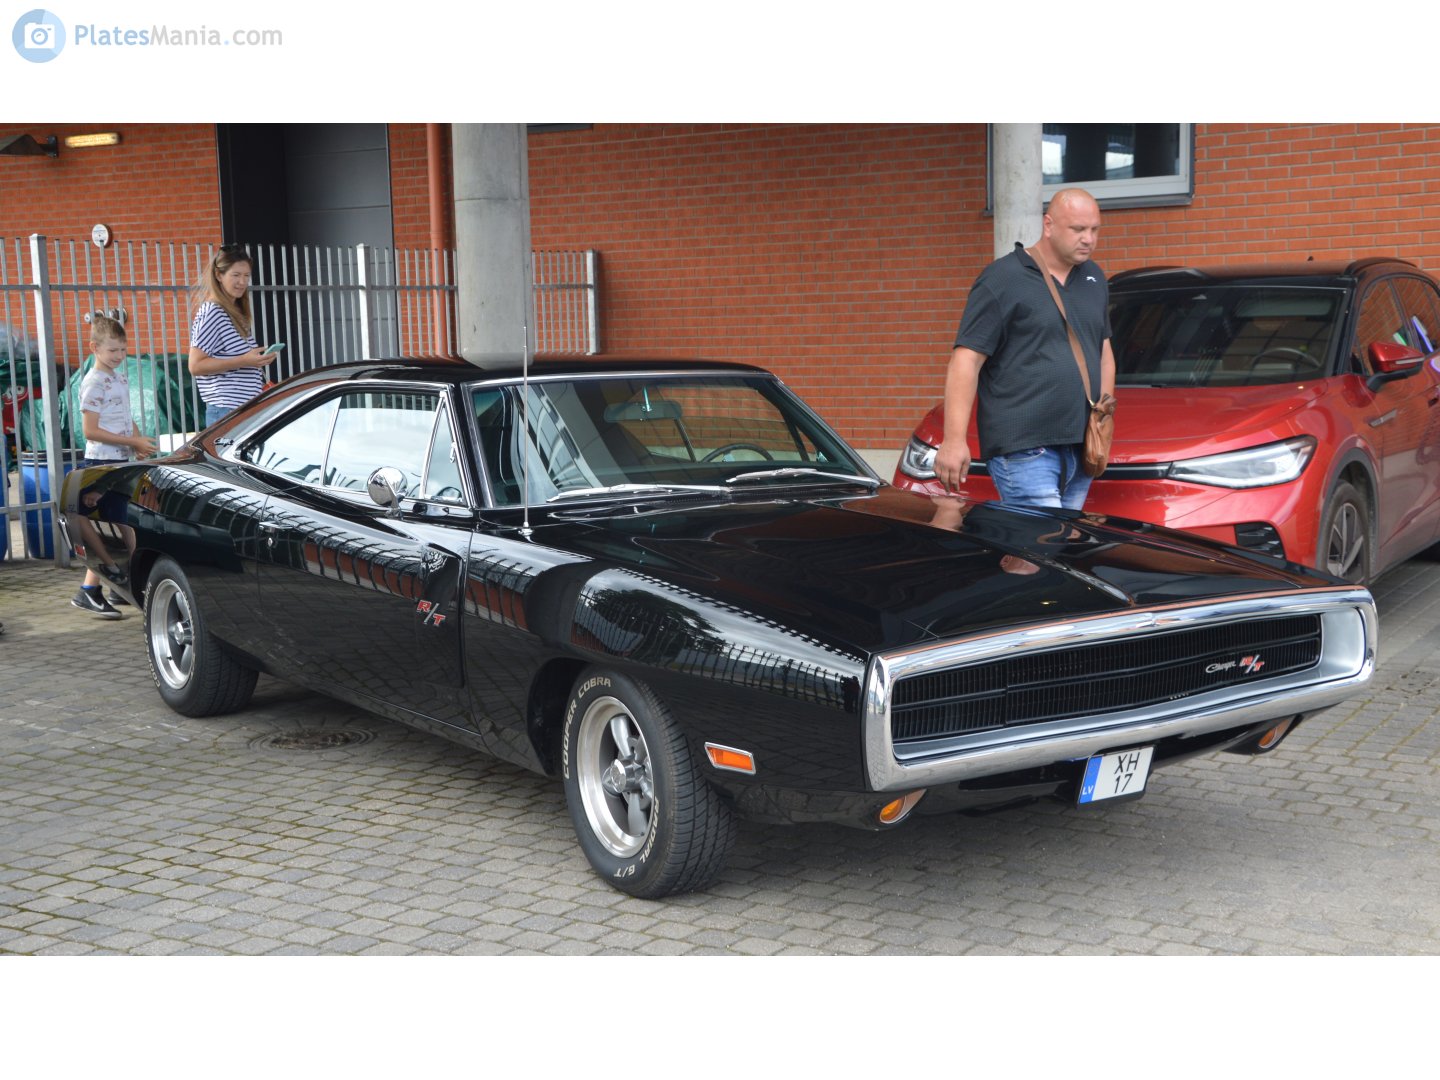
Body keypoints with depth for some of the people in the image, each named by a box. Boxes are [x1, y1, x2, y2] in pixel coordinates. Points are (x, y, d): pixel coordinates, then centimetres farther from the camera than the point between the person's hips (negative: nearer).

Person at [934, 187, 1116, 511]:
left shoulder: (1094, 279, 17)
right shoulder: (1002, 279, -6)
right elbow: (966, 360, -11)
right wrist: (954, 440, -18)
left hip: (1080, 448, 7)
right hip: (1023, 449, -7)